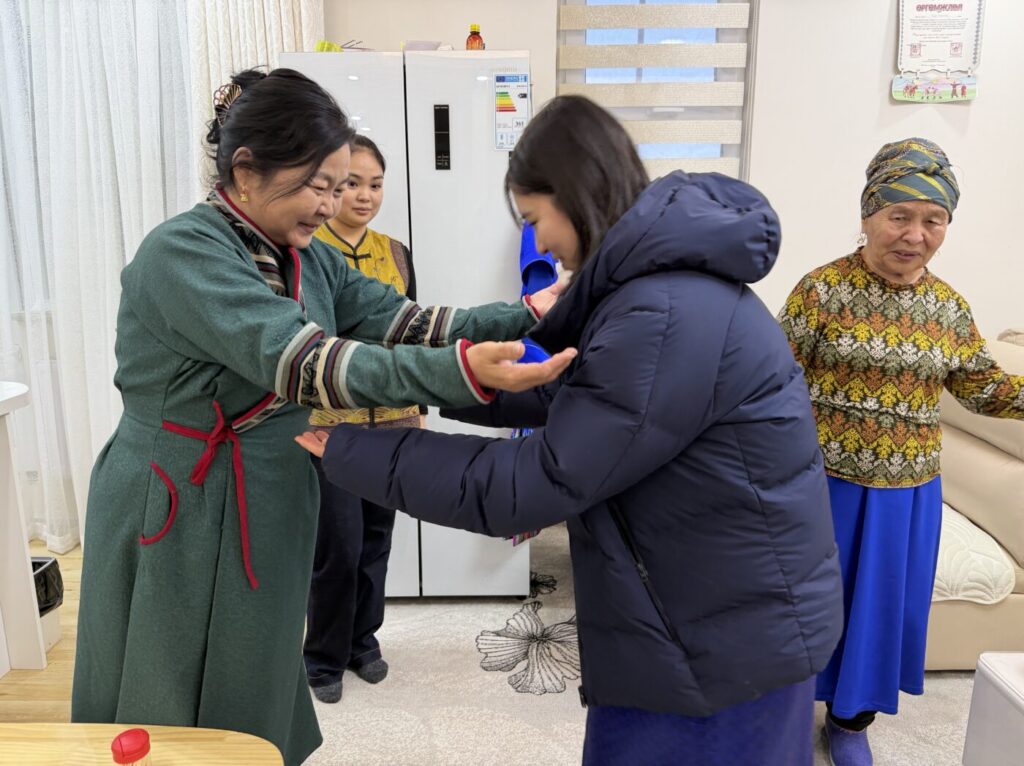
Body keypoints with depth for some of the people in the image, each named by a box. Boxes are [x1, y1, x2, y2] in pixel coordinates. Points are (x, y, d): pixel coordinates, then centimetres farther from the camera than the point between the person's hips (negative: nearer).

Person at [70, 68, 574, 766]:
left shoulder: (306, 257, 4)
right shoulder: (183, 252, -21)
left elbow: (401, 323, -4)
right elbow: (297, 360, -34)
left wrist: (524, 317, -14)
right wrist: (463, 371, -43)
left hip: (269, 516, 7)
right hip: (179, 522, -7)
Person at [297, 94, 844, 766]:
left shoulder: (669, 317, -28)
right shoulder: (660, 282, 5)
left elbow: (531, 487, -25)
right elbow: (571, 398, 10)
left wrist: (348, 451, -16)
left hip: (732, 639, -9)